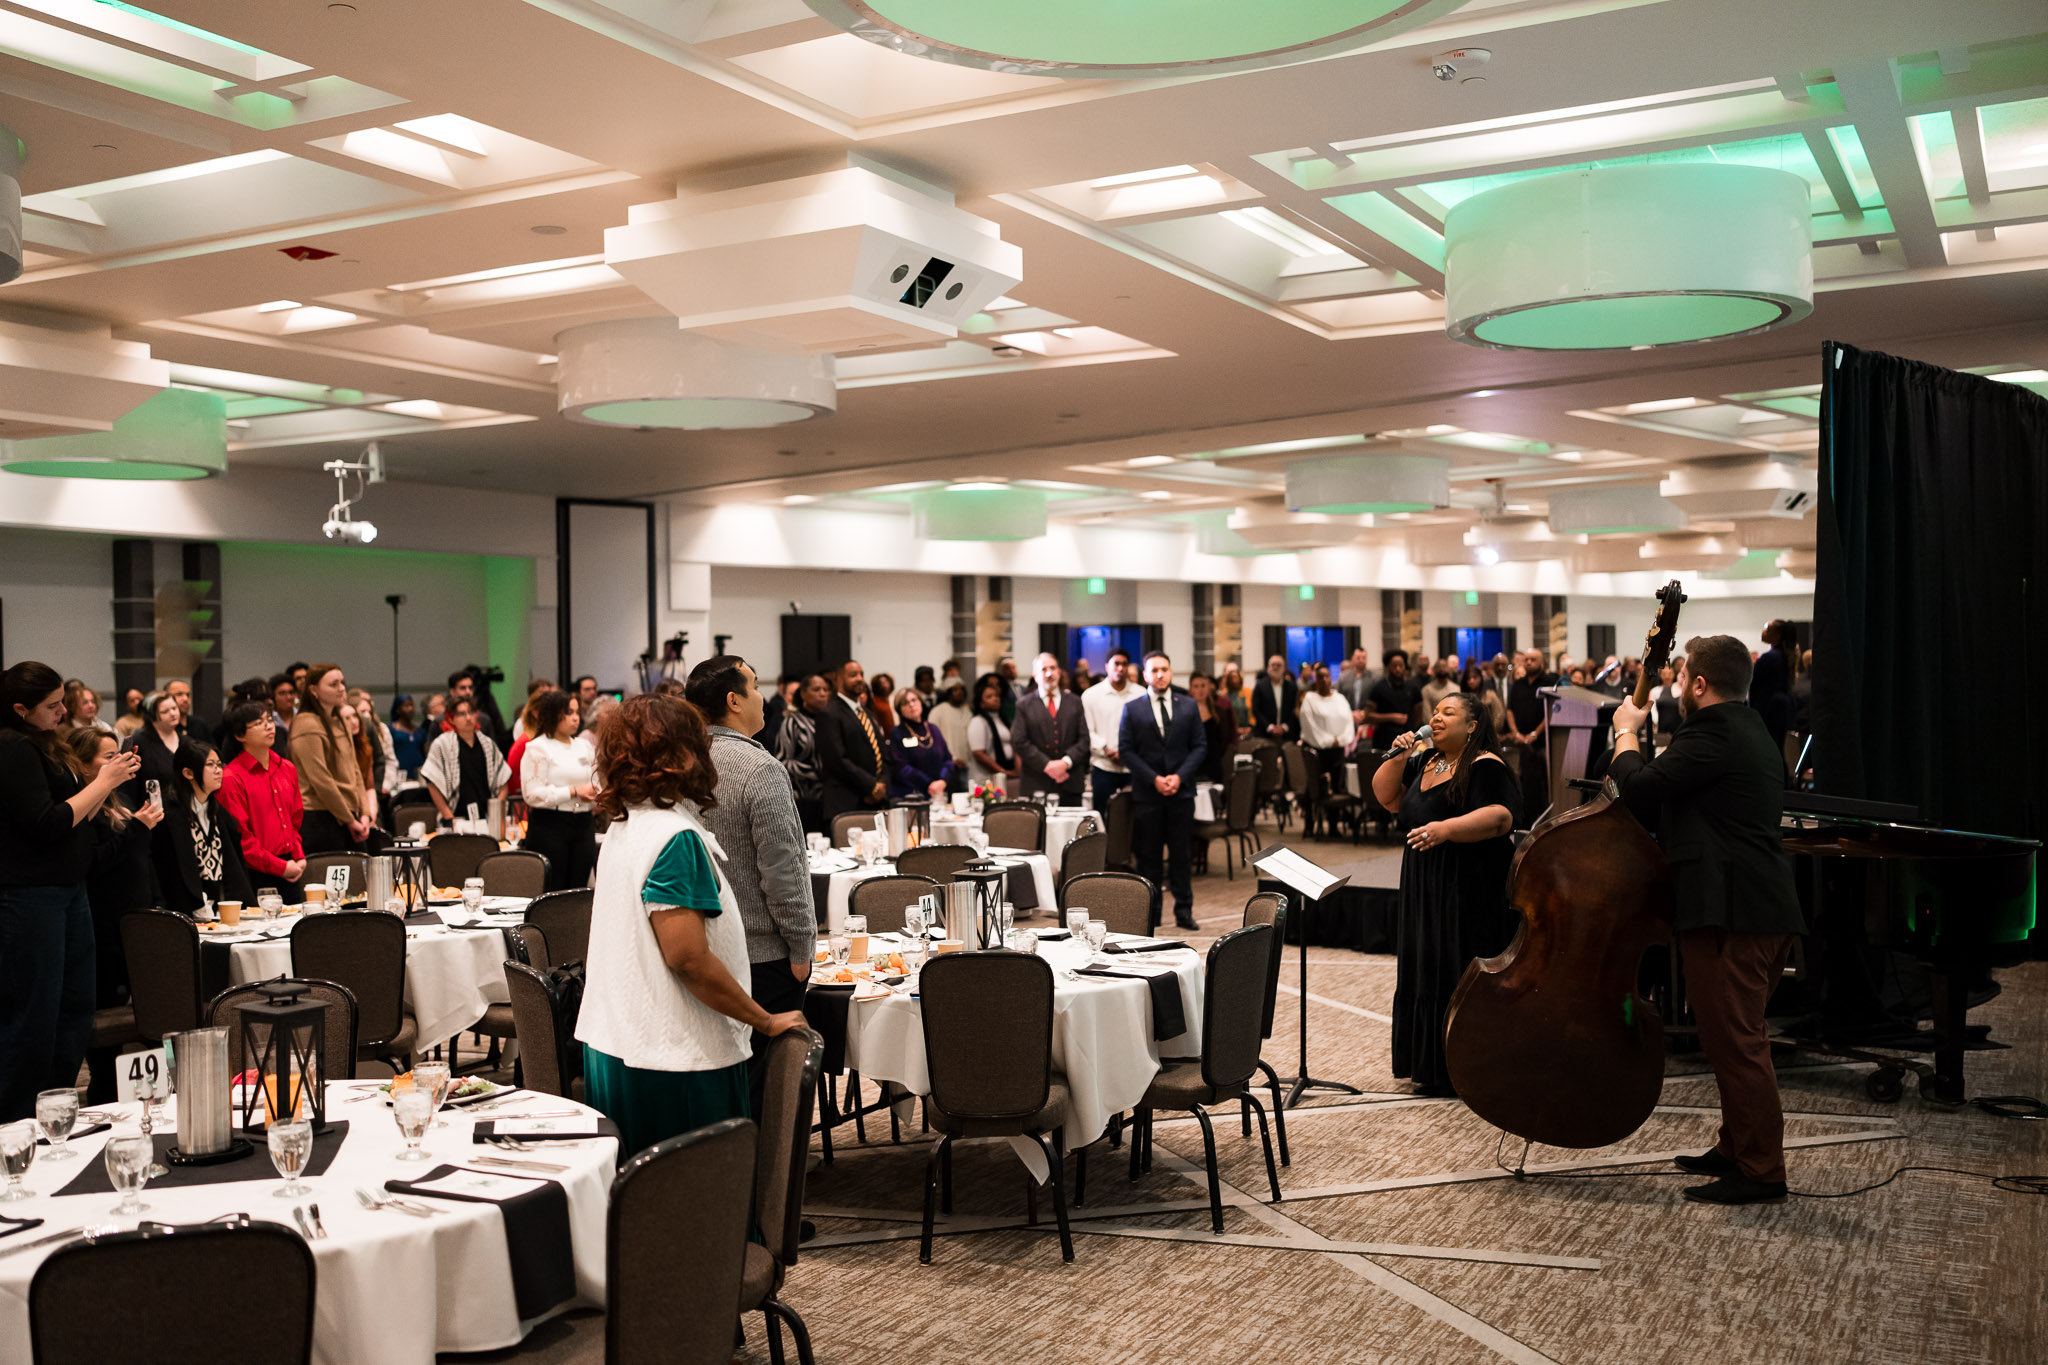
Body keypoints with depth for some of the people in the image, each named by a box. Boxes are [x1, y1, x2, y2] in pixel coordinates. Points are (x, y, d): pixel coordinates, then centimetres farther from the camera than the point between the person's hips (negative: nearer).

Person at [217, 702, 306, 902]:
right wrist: (280, 867, -13)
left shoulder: (287, 768, 13)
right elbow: (239, 835, -13)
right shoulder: (231, 779, -9)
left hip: (291, 876, 6)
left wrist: (299, 858, 6)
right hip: (257, 876, -6)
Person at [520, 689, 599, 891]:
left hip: (583, 825, 6)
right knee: (551, 893, -4)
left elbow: (598, 782, 22)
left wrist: (593, 792, -2)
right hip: (549, 827, -5)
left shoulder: (585, 745, 14)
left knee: (579, 888, 4)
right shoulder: (537, 748, -5)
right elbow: (533, 794, -14)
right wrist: (574, 792, -14)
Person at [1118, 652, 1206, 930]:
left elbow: (1199, 747, 5)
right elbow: (1126, 750, -1)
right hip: (1146, 792, -1)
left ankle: (1184, 910, 11)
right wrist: (1154, 779, -10)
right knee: (1147, 854, 2)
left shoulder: (1188, 706, 7)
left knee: (1182, 853, 3)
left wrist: (1180, 776, -8)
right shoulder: (1132, 709, 2)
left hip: (1181, 790, 1)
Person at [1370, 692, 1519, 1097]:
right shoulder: (1424, 761, 15)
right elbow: (1386, 797, 16)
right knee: (1426, 971, 11)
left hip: (1469, 889, -8)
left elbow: (1500, 817, -23)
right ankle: (1429, 1063, 21)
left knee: (1458, 974, -5)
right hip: (1423, 886, 8)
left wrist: (1446, 828, -34)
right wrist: (1397, 757, 1)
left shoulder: (1485, 766, -10)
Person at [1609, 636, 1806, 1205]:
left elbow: (1639, 788, -18)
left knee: (1735, 1041, -5)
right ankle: (1737, 1149, 30)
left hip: (1731, 912, -11)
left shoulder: (1713, 733, -15)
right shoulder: (1752, 730, 18)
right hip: (1763, 906, 11)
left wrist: (1626, 732, -3)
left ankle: (1761, 1172, 0)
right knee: (1736, 1039, 20)